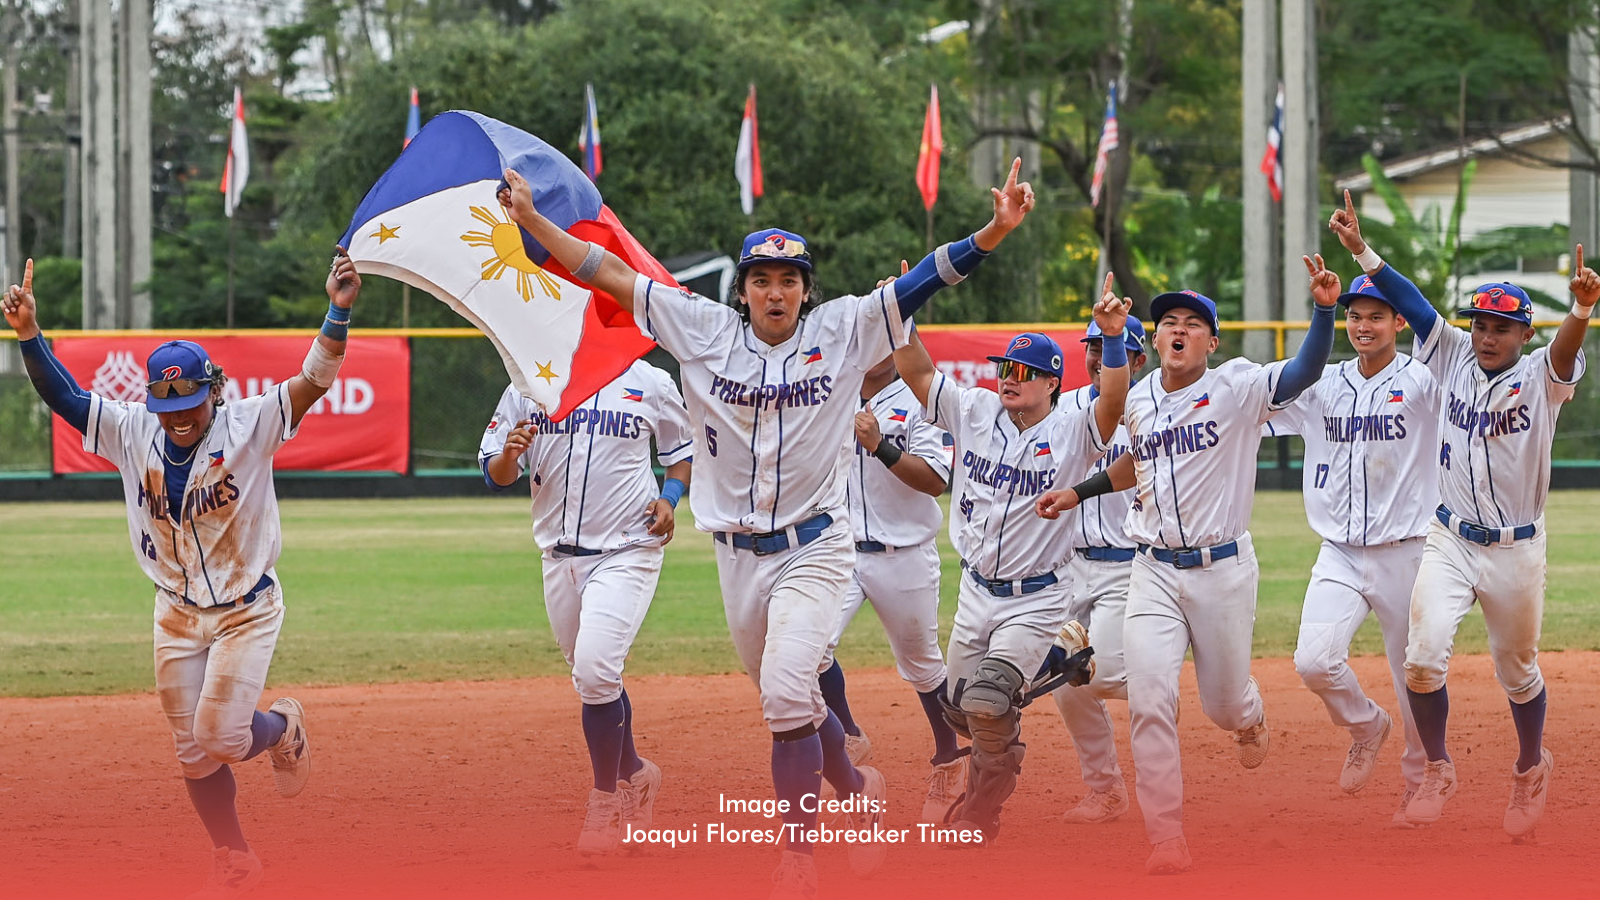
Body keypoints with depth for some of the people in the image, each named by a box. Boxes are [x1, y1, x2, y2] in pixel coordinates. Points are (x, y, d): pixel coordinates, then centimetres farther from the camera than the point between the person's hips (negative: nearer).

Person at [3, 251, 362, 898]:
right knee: (192, 752, 8)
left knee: (220, 738, -12)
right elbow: (63, 396, -10)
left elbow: (314, 381, -28)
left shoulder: (249, 426, -17)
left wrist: (338, 314, -44)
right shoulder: (133, 432, -7)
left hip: (247, 609, -4)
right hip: (177, 613, 4)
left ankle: (283, 730, 23)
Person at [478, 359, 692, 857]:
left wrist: (670, 498, -5)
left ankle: (606, 798, -5)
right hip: (559, 555, 4)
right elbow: (495, 475, 4)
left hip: (627, 550, -4)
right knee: (593, 676, 13)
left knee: (596, 667, -20)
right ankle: (634, 773, 37)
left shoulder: (649, 382, -1)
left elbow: (684, 447, 13)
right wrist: (510, 453, -20)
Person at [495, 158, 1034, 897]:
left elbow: (927, 277, -12)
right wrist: (530, 219, -7)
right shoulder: (705, 330, 0)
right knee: (786, 699, 14)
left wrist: (995, 230, -26)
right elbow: (609, 273, -1)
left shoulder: (843, 331, -5)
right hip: (736, 553, 4)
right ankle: (855, 789, 42)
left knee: (786, 693, -19)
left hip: (813, 550, -4)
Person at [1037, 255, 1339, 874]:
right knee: (1149, 701, -12)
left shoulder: (1237, 389, -10)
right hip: (1155, 570, 3)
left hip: (1224, 568, -3)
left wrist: (1324, 310, -42)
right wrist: (1079, 493, 20)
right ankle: (1166, 840, -7)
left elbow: (1303, 373, -28)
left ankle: (1250, 716, 51)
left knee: (1222, 703, 10)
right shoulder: (1138, 402, 7)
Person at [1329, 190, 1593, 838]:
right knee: (1424, 656, -15)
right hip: (1449, 541, 2)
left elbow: (1565, 351, -31)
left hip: (1516, 551, -2)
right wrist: (1360, 249, -20)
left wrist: (1581, 309, -54)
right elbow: (1412, 303, -7)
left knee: (1518, 672, 14)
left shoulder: (1541, 376, -9)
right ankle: (1437, 771, 5)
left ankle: (1531, 767, 40)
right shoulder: (1454, 358, 0)